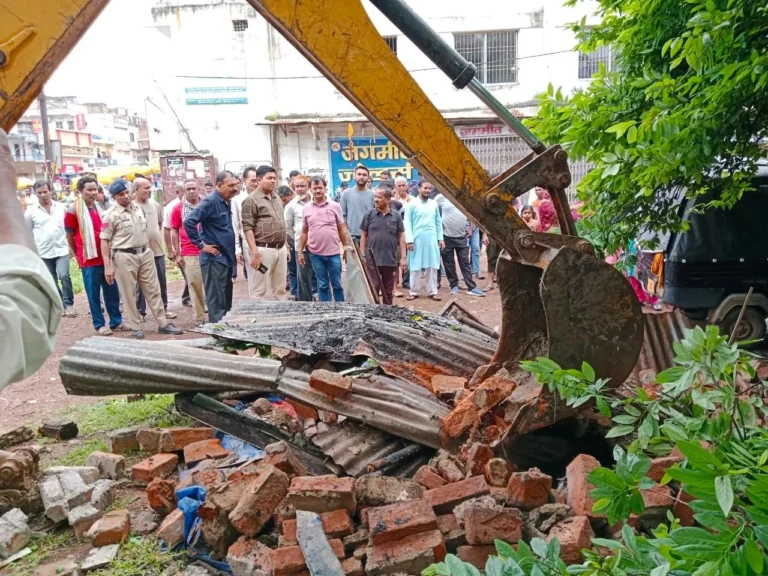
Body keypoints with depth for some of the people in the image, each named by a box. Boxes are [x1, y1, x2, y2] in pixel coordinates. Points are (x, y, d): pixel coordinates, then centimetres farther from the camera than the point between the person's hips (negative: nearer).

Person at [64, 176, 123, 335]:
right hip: (89, 260, -6)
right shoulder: (73, 210, -8)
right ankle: (99, 324, 12)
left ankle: (116, 321, 20)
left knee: (112, 291, 10)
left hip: (106, 257, 6)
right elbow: (69, 236, -2)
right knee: (94, 294, 3)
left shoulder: (99, 207, 12)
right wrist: (79, 256, 5)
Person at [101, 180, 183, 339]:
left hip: (145, 254, 5)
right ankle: (135, 327, 16)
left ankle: (163, 324, 14)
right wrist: (108, 265, -14)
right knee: (129, 295, 4)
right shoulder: (111, 215, -8)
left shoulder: (139, 209, 9)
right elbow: (104, 241, -9)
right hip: (124, 257, -5)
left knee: (153, 290, 8)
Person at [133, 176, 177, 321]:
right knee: (140, 284, 6)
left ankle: (164, 308, 24)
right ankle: (140, 312, 16)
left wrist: (154, 236, 13)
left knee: (161, 282, 12)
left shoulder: (155, 205, 4)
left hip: (157, 249, 4)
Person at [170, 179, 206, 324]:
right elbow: (174, 232, 6)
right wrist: (177, 254, 1)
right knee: (194, 286, 2)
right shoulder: (178, 208, 3)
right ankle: (199, 318, 11)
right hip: (189, 254, -1)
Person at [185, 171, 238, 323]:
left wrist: (235, 250, 13)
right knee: (217, 301, -4)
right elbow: (188, 222, -22)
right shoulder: (210, 201, -14)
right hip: (214, 258, -9)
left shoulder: (227, 202, 12)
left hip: (227, 257, 9)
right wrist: (201, 245, -18)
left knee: (226, 300, 14)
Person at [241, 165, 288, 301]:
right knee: (260, 291, -2)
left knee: (280, 289, 13)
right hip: (262, 250, -7)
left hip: (280, 249, 8)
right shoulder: (251, 200, -8)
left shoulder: (277, 198, 16)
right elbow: (248, 228, -13)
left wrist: (286, 246, 18)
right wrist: (255, 253, -20)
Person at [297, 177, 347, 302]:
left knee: (337, 284, 7)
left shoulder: (335, 206, -1)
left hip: (333, 253, -1)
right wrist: (300, 251, 6)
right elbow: (304, 232, 9)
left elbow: (341, 229, 4)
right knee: (322, 285, 11)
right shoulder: (306, 208, 4)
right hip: (316, 254, 2)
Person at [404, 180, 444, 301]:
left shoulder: (434, 204, 10)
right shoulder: (412, 204, -2)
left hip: (431, 239, 3)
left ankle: (432, 291, 13)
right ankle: (414, 292, 13)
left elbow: (438, 222, 13)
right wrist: (409, 240, -12)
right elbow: (407, 223, -6)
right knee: (415, 267, 4)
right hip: (417, 239, -3)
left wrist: (440, 238, 7)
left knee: (432, 266, 5)